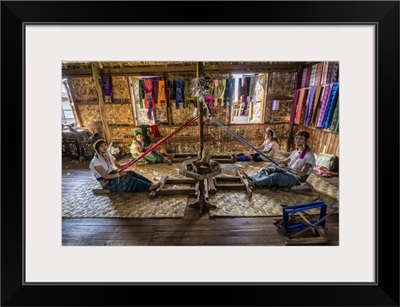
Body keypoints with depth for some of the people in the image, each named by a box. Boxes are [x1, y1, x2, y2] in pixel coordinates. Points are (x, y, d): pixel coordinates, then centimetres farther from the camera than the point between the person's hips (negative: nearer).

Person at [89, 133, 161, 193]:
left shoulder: (107, 155, 8)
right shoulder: (96, 161, -16)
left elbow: (118, 166, 8)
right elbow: (105, 176, -21)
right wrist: (119, 174, -28)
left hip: (113, 176, 7)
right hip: (107, 183, -7)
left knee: (130, 173, -18)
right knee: (127, 178, -27)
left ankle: (152, 184, -31)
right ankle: (150, 187, -37)